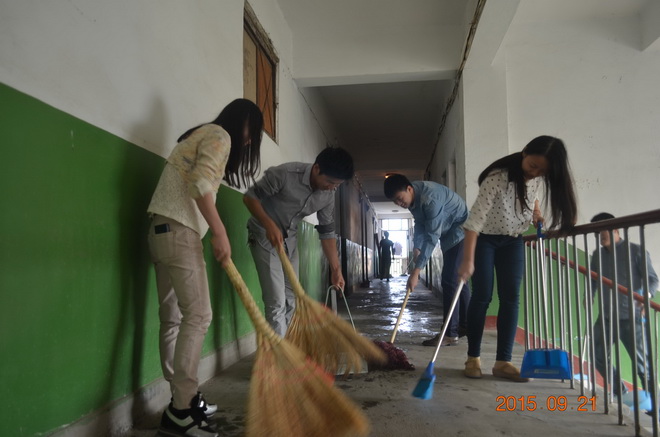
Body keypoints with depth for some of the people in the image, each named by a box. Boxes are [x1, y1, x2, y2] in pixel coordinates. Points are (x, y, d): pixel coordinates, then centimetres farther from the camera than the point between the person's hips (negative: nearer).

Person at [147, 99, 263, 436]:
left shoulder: (201, 136, 27)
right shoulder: (219, 135, -3)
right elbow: (200, 182, -19)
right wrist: (219, 231, -19)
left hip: (164, 231, 10)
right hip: (179, 231, -10)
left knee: (173, 318, 8)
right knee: (198, 315, -12)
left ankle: (182, 399, 14)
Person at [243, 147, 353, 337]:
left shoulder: (328, 196, -8)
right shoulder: (284, 174, -27)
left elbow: (327, 232, 1)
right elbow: (250, 197, -19)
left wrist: (336, 269, 0)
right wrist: (269, 225, -33)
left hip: (289, 240, 6)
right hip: (264, 236, -6)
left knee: (291, 300, 10)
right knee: (277, 302, -12)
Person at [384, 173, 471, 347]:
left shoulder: (430, 198, -34)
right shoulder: (412, 197, -5)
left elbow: (432, 237, -35)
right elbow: (420, 224, 9)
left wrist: (416, 271, -35)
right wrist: (416, 247, -6)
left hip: (460, 230, -10)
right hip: (449, 234, 10)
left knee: (450, 281, -13)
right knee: (456, 279, 15)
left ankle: (451, 334, -8)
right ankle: (465, 325, 27)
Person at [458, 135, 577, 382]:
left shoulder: (539, 178, -11)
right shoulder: (498, 177, -31)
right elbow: (475, 218, -35)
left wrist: (536, 212, -4)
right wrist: (468, 260, -39)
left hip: (513, 240, 5)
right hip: (484, 238, -5)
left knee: (511, 298, -2)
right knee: (482, 297, -7)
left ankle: (503, 362, 2)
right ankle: (473, 358, 6)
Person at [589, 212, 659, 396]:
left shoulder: (635, 251, -4)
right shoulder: (597, 255, 11)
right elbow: (593, 280, 18)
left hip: (631, 317, -6)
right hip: (606, 317, 6)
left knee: (642, 362, -2)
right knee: (598, 356, 9)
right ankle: (621, 393, 27)